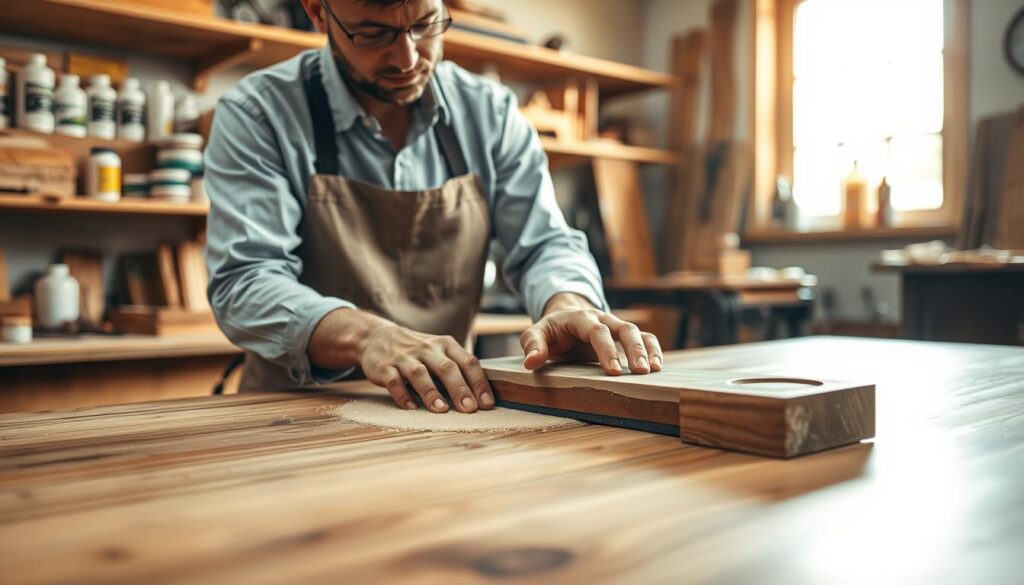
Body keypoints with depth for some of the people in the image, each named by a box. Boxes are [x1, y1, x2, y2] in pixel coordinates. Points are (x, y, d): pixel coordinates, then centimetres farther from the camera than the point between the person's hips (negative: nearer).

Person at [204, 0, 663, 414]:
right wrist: (366, 336, -35)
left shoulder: (489, 112, 1)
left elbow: (543, 243, -1)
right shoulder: (256, 114, -9)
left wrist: (569, 306, -24)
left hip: (447, 407, 1)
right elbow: (244, 283, -16)